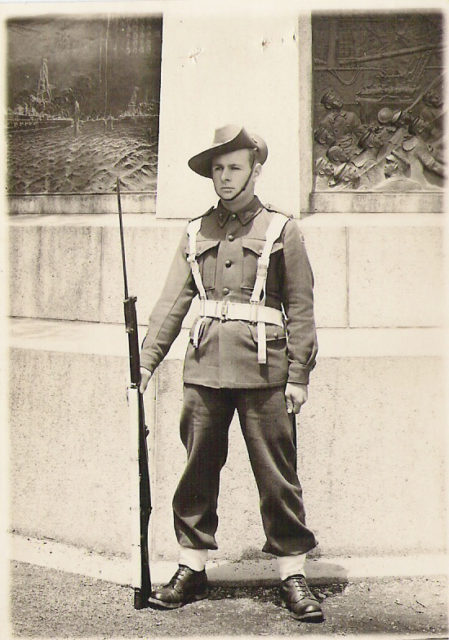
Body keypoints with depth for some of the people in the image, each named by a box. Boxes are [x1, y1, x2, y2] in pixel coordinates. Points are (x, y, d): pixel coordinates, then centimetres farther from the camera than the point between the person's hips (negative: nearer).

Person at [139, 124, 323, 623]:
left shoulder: (280, 230, 5)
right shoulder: (196, 233, 13)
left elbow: (300, 308, 2)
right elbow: (171, 302, 11)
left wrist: (298, 375, -4)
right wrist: (145, 361, 4)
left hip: (262, 371, -3)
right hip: (204, 368, 3)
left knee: (277, 475, 2)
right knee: (197, 471, 8)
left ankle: (292, 576, 13)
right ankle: (191, 571, 21)